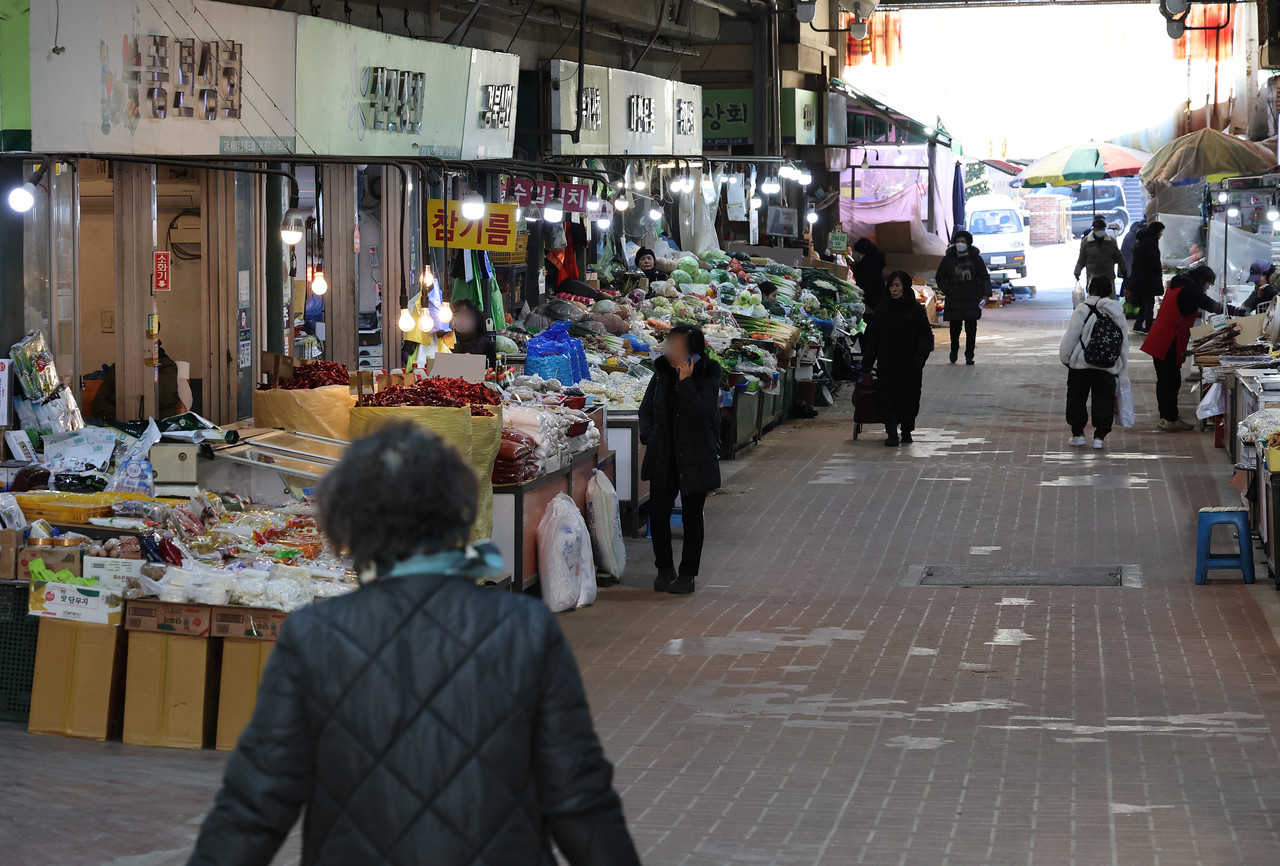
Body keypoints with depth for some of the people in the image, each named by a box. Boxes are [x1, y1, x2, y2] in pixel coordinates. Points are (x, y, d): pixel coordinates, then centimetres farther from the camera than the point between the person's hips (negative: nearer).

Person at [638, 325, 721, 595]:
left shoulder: (708, 377, -9)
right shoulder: (662, 372, 4)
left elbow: (702, 413, -24)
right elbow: (647, 408, 15)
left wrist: (685, 382, -26)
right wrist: (649, 434, 0)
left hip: (694, 458, -4)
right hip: (663, 456, 4)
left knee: (692, 516, 4)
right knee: (658, 512, 2)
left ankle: (687, 573, 14)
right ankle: (665, 568, 19)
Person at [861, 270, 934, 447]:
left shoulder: (916, 310, 1)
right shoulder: (882, 310, 6)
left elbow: (926, 336, 1)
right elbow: (871, 339, 8)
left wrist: (920, 357, -15)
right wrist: (867, 365, 3)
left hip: (910, 365, -1)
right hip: (887, 364, 1)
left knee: (910, 398, 5)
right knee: (888, 398, -8)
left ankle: (906, 431, 22)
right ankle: (892, 434, -8)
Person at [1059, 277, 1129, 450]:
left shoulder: (1083, 310, -10)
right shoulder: (1118, 313, 5)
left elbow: (1070, 338, -8)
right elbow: (1124, 343, 10)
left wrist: (1065, 357, 5)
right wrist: (1120, 368, 17)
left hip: (1081, 364, -3)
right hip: (1107, 368, 3)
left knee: (1077, 399, 10)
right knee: (1103, 401, 8)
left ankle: (1078, 434, 15)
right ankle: (1099, 436, 6)